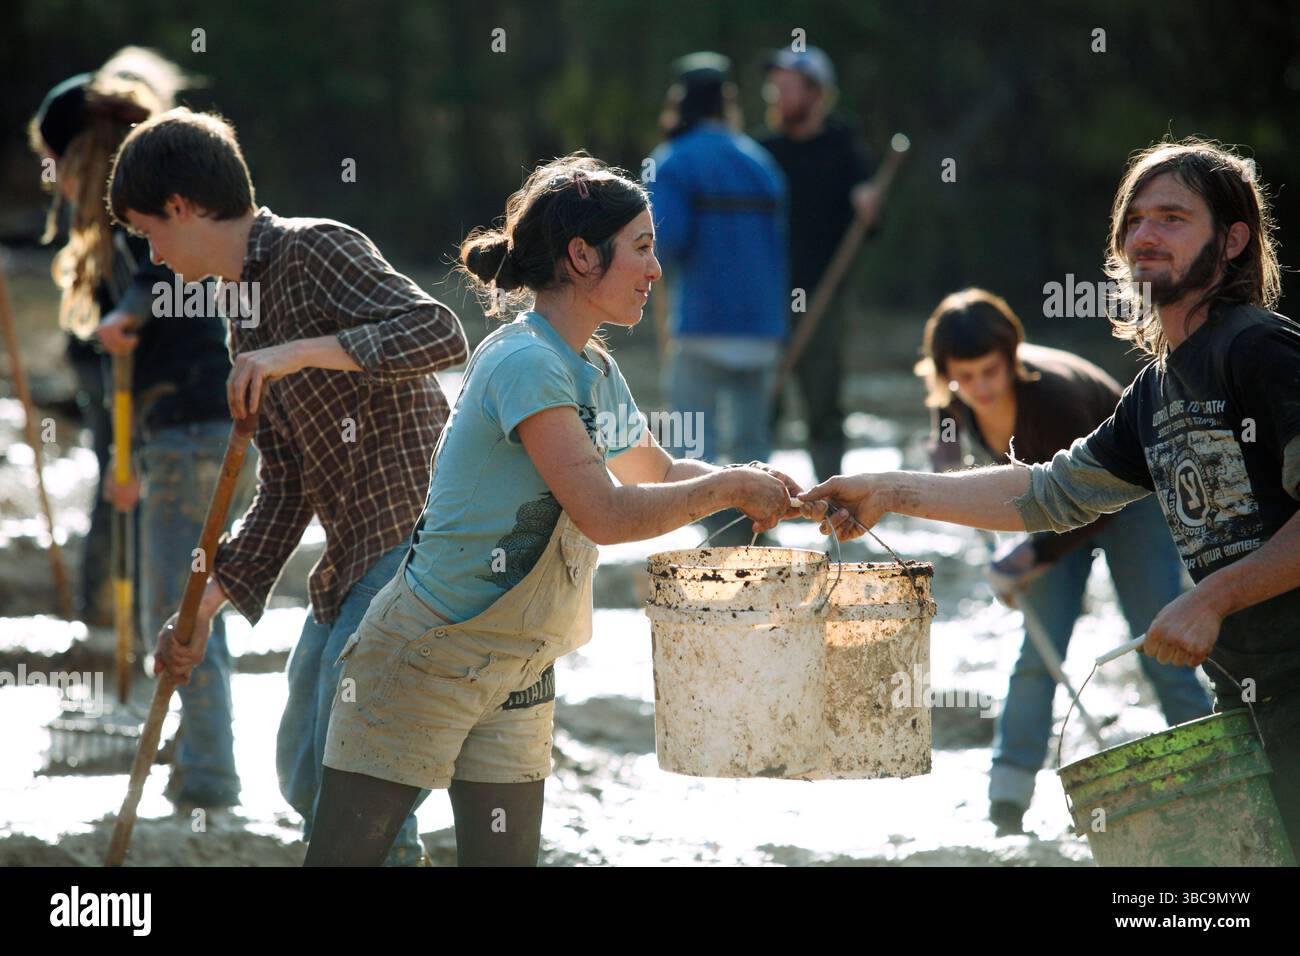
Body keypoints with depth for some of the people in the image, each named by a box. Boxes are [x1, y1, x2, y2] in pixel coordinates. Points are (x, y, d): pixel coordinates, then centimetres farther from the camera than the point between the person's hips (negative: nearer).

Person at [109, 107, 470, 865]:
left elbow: (441, 334, -25)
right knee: (304, 774, 16)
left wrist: (300, 352, -30)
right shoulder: (249, 314, 17)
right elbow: (286, 488, 18)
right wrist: (208, 604, 12)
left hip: (414, 540, -10)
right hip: (352, 559, 10)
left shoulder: (316, 251, -11)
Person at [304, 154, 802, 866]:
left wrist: (760, 489, 9)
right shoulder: (525, 364, -19)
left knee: (506, 856, 5)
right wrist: (730, 488, -15)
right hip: (422, 665, -9)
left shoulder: (596, 372, 10)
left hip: (517, 675, 9)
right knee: (343, 856, -6)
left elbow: (657, 472, 28)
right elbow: (604, 514, -27)